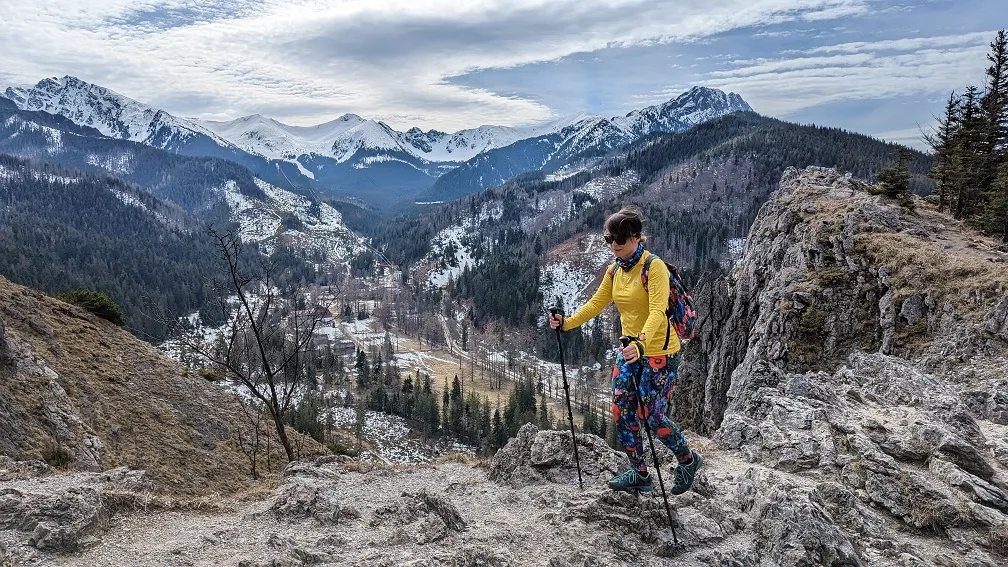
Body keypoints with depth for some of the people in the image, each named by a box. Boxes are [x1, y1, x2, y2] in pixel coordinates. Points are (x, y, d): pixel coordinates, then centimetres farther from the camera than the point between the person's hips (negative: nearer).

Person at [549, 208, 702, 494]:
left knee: (652, 416, 0)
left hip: (660, 352, -8)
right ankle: (640, 474, 26)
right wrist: (567, 323, -4)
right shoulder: (614, 270, 4)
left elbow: (657, 312, -31)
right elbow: (596, 303, 9)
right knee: (622, 413, 7)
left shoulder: (654, 267, -20)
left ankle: (688, 460, 29)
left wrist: (641, 344, -46)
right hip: (630, 350, 8)